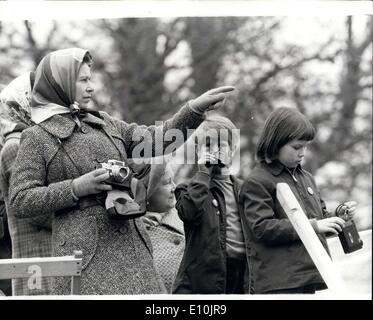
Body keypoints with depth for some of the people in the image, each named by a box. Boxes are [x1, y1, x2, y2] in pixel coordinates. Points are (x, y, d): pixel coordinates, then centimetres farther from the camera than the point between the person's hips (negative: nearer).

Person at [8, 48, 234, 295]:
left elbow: (157, 139, 13)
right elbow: (20, 201, -5)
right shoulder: (37, 138, 2)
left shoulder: (106, 124, 19)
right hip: (85, 251, -5)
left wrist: (196, 108, 1)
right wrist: (78, 188, -14)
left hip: (131, 246, 6)